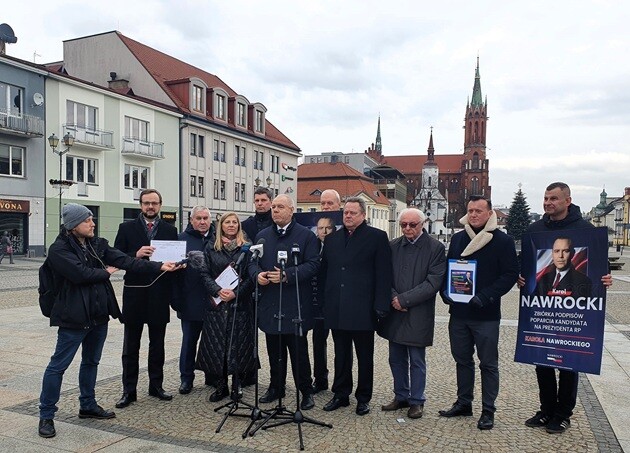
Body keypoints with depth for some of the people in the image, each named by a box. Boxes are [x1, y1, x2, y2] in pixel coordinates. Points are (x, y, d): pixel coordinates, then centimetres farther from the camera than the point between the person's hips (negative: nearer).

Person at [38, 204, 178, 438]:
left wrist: (158, 266, -11)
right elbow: (80, 273, -25)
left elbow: (124, 260, -2)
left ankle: (88, 405, 32)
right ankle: (46, 415, 13)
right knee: (59, 364, 1)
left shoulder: (98, 244, 6)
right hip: (74, 315, -7)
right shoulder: (59, 249, -13)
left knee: (91, 361, 18)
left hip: (99, 313, 7)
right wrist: (105, 272, -8)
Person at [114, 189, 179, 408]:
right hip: (135, 294, -1)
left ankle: (156, 385, 24)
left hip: (159, 294, 2)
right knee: (130, 346, 5)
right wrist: (136, 254, -19)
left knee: (157, 344, 12)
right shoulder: (127, 228, 3)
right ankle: (129, 390, 14)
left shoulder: (170, 230, 8)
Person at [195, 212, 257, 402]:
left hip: (240, 304, -1)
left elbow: (251, 276, -1)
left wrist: (235, 293, -14)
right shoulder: (211, 249, 9)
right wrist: (218, 290, -13)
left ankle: (237, 384, 13)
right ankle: (221, 385, 14)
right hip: (216, 304, 2)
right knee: (217, 345, 3)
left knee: (238, 344, 1)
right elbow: (204, 273, 3)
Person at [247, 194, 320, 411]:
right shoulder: (262, 236, 13)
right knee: (274, 350, 15)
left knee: (299, 350, 1)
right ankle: (276, 387, 29)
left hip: (295, 305, -4)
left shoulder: (306, 235, -3)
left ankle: (306, 391, 15)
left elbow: (313, 265, -10)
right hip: (269, 303, 5)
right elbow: (252, 262, 14)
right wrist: (257, 274, -9)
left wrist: (287, 275, -20)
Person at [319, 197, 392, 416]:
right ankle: (341, 394, 27)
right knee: (341, 355, 15)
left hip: (363, 310, -4)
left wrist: (380, 306, -12)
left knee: (365, 357, 10)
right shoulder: (332, 238, 11)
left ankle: (363, 398, 23)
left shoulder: (377, 237, -3)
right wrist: (322, 301, 6)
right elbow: (323, 272, 12)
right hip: (336, 310, 4)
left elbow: (383, 274, -7)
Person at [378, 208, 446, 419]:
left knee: (417, 361, 6)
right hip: (395, 313, 4)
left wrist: (404, 299, -14)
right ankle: (401, 396, 29)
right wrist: (393, 298, -10)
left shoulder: (435, 248, -6)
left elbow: (433, 282, -12)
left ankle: (417, 400, 21)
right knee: (396, 359, 14)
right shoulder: (392, 246, 6)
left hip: (418, 314, -4)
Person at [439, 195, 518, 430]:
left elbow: (510, 274, -10)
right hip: (458, 312, 5)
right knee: (462, 359, 15)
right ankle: (463, 403, 29)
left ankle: (488, 411, 17)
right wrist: (445, 292, -1)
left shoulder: (503, 241, -6)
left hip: (486, 315, -5)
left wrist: (485, 297, -18)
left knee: (488, 364, 6)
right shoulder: (458, 238, 10)